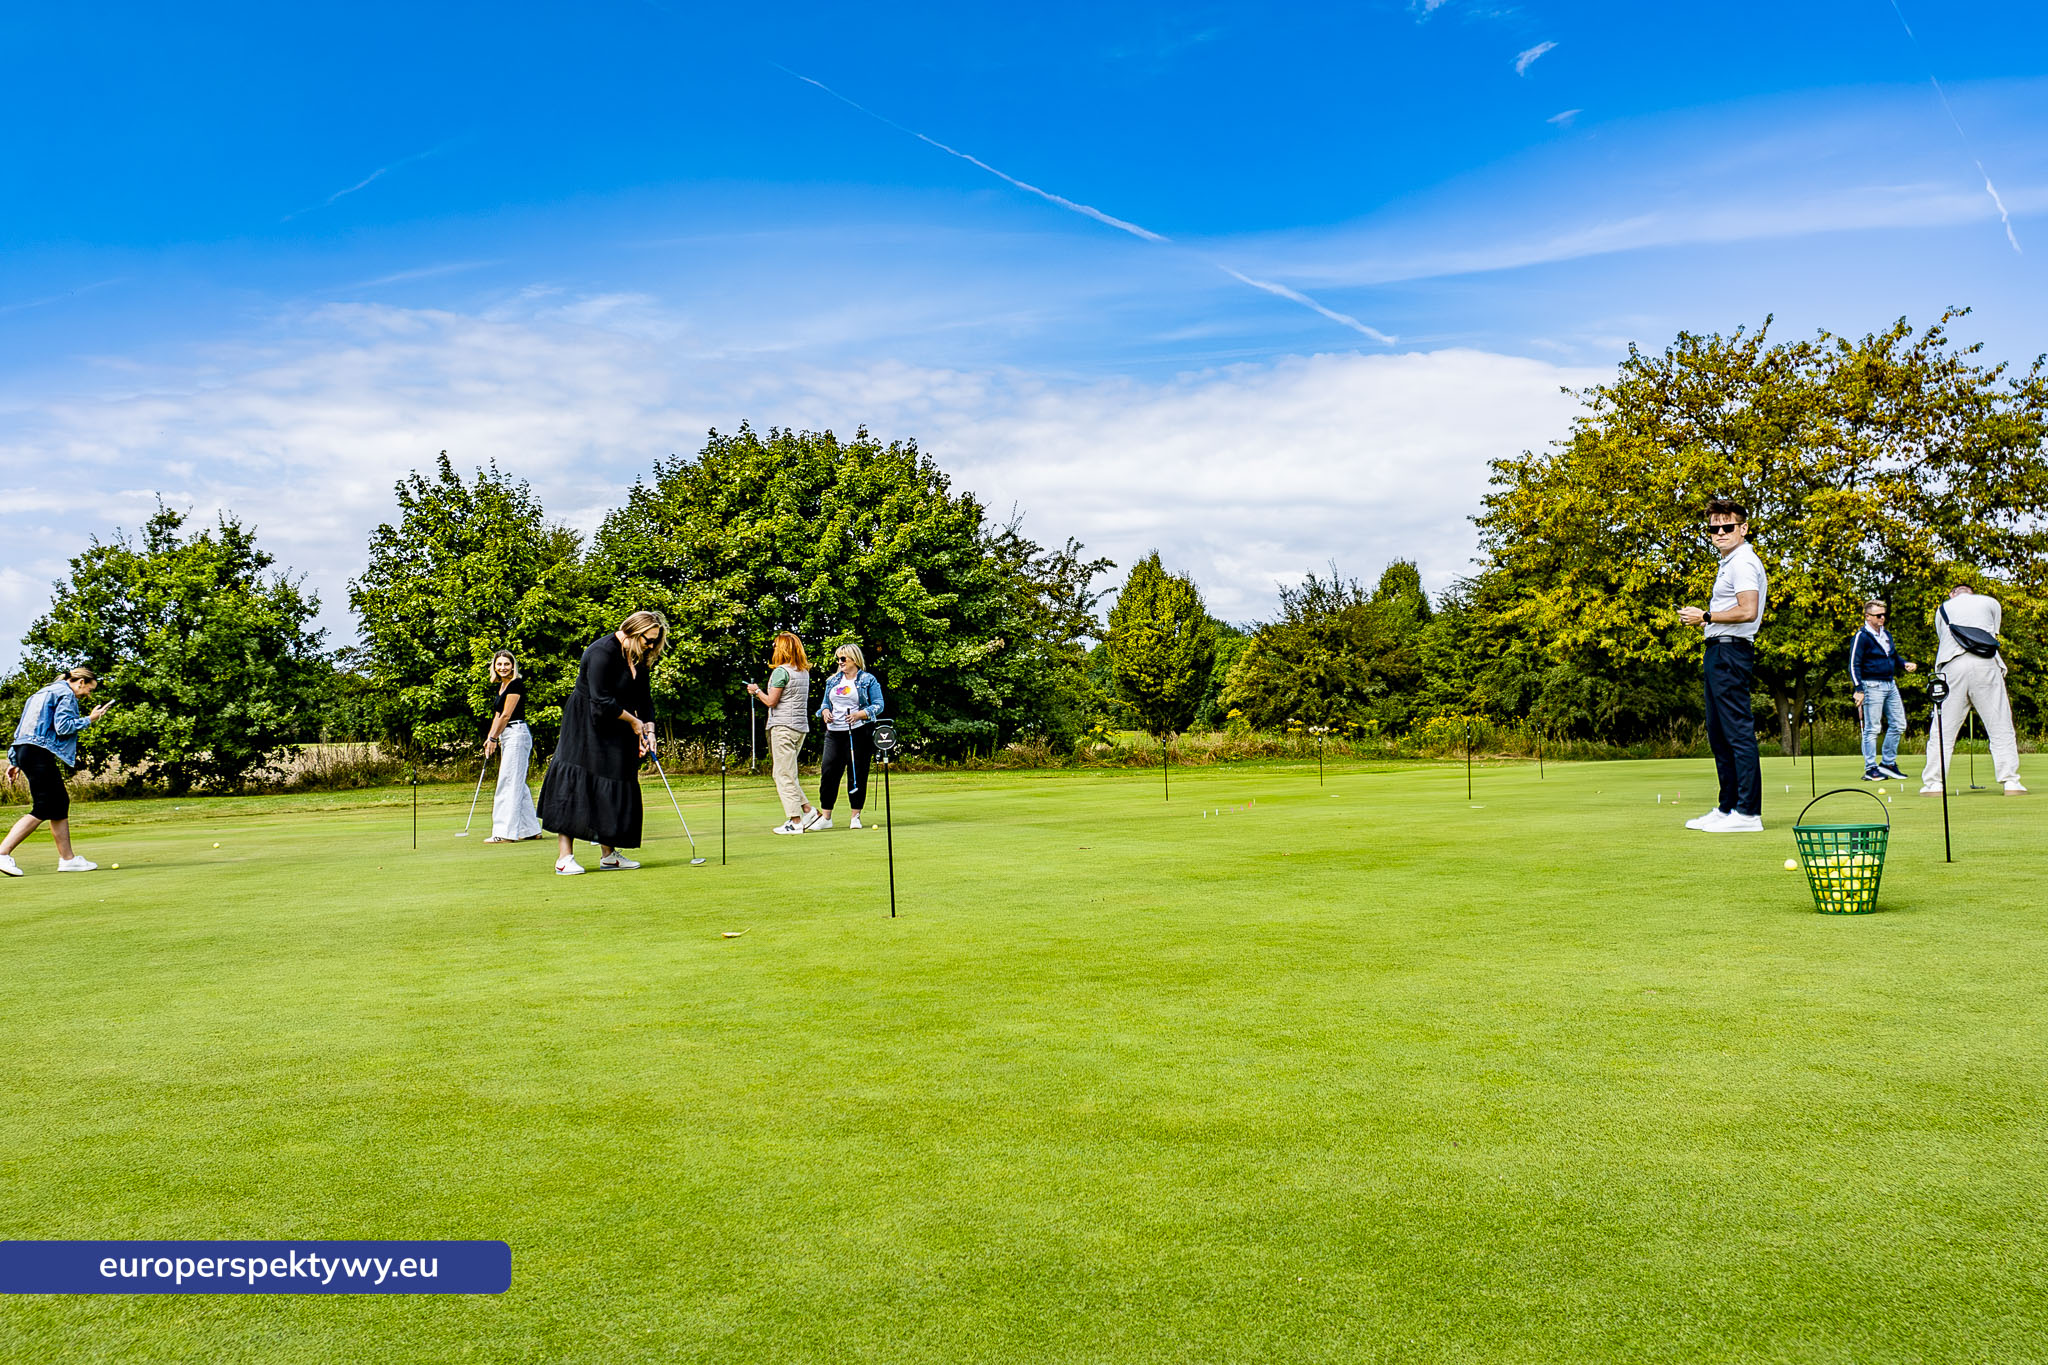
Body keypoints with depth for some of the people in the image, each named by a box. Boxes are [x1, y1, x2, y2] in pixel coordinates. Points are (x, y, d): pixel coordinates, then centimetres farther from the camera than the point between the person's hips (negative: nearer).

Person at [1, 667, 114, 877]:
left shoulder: (45, 692, 26)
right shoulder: (66, 694, -3)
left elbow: (25, 727, 25)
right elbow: (63, 726, -15)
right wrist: (89, 719, -2)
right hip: (40, 753, -10)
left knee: (60, 803, 11)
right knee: (42, 809, -10)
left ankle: (67, 859, 12)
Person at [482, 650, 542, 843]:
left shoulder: (516, 684, -11)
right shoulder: (501, 686, 17)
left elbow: (506, 715, -12)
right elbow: (498, 715, 18)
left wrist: (493, 738, -6)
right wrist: (490, 738, 8)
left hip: (517, 734, -10)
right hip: (506, 737, 10)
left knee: (509, 783, -11)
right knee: (518, 784, 11)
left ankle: (506, 832, -11)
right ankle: (531, 829, 16)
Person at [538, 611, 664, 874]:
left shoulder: (639, 658, 6)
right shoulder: (602, 651, -20)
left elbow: (644, 698, 6)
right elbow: (602, 701, -24)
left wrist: (649, 730, -8)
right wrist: (633, 721, -14)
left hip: (614, 734, 8)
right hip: (585, 727, -8)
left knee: (614, 788, 6)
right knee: (575, 784, -9)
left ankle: (608, 855, 12)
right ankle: (564, 858, -8)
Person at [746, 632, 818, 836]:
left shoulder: (781, 671, -13)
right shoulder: (804, 672, 13)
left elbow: (771, 701, -11)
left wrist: (757, 691, 6)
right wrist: (761, 693, 23)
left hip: (783, 726, -8)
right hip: (801, 726, 8)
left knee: (784, 775, -3)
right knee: (787, 774, 18)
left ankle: (795, 822, -4)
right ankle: (808, 811, 12)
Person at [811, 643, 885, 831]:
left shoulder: (868, 680, 1)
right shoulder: (832, 681, 16)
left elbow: (878, 705, -3)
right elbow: (825, 703, 23)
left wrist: (859, 715, -18)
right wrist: (825, 712, -1)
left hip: (859, 733, -4)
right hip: (834, 733, 4)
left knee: (858, 774, -1)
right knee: (828, 772, -2)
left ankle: (856, 816, 9)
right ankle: (825, 817, 6)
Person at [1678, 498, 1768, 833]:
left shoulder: (1743, 563, -11)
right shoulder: (1728, 563, 21)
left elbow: (1748, 612, -22)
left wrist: (1706, 616, -12)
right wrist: (1703, 615, 13)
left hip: (1731, 652, -11)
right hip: (1719, 652, 11)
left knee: (1739, 732, -10)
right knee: (1718, 733, 13)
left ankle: (1748, 812, -9)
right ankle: (1727, 808, 20)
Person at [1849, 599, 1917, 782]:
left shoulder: (1887, 635, 15)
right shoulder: (1861, 637, -9)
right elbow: (1854, 665, -13)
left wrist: (1906, 664, 6)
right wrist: (1859, 690, -19)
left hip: (1890, 684, 8)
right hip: (1872, 686, -8)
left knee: (1898, 724, 8)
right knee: (1872, 728, -5)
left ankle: (1888, 763, 19)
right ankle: (1870, 769, 0)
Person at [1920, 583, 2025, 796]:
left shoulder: (1943, 608, 24)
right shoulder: (1991, 603, 22)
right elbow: (1993, 636, 24)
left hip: (1952, 666, 1)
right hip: (1986, 666, -1)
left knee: (1943, 729, 1)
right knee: (2001, 728, 3)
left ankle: (1933, 783, -3)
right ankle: (2011, 782, -1)